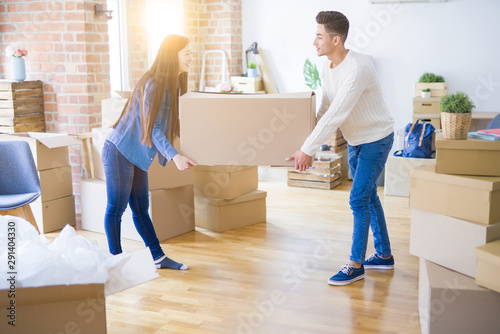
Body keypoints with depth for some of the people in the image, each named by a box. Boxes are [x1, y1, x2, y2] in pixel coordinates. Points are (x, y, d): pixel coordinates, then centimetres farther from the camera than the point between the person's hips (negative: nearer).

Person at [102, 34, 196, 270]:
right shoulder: (153, 84, -20)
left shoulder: (174, 85, 8)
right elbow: (152, 128, -24)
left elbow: (174, 125, 13)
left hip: (137, 155, 9)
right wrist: (175, 156, -32)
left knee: (141, 209, 14)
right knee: (116, 207, 1)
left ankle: (158, 257, 17)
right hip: (120, 152, -9)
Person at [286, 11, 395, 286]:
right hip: (355, 140, 9)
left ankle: (356, 265, 2)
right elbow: (325, 108, 8)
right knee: (368, 197, 14)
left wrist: (307, 150, -33)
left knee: (358, 199, -9)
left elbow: (336, 115, -34)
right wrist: (308, 145, 4)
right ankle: (384, 255, 28)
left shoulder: (358, 68, -30)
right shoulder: (328, 67, -2)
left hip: (376, 139, -9)